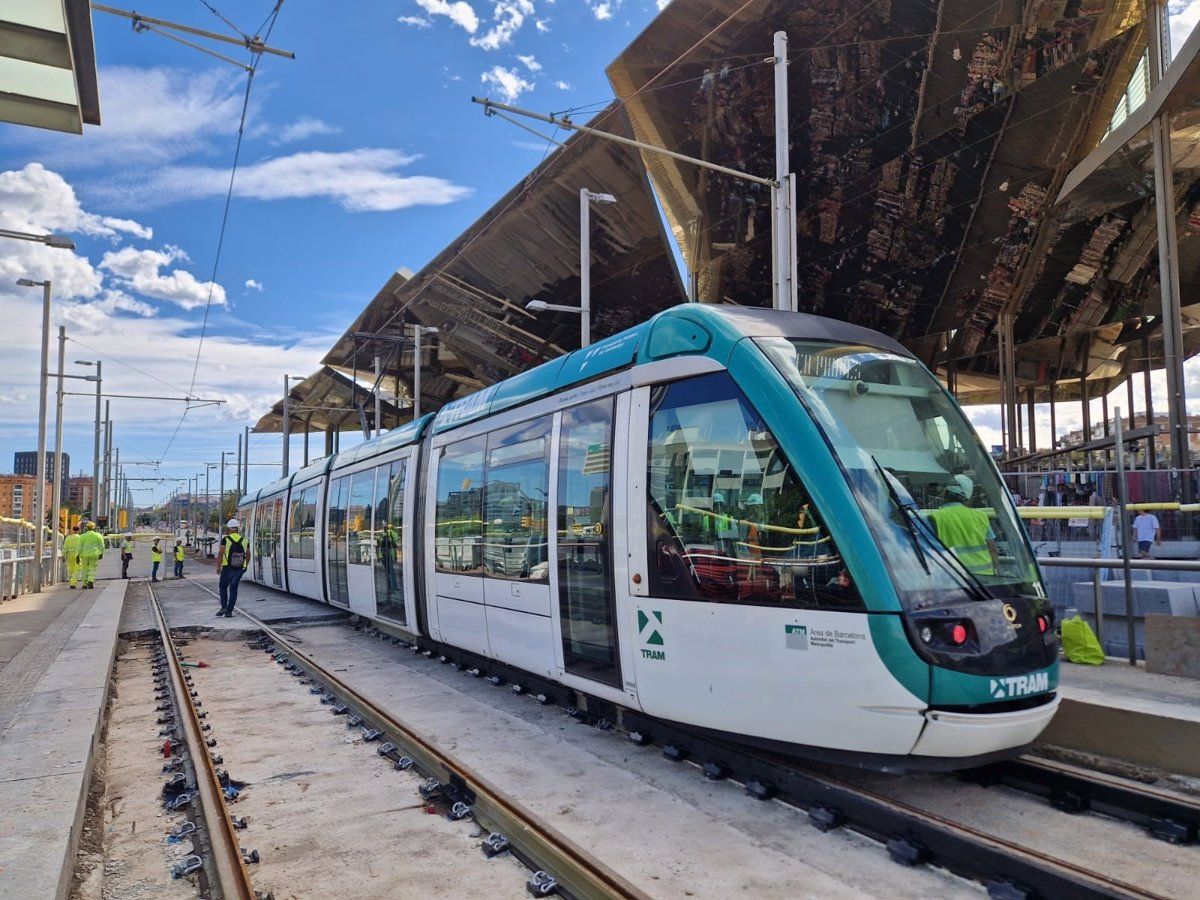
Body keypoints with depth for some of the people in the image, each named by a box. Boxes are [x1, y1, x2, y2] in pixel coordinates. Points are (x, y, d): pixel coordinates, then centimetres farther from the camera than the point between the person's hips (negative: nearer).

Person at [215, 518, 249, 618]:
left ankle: (224, 607, 0)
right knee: (233, 589, 6)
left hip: (227, 568, -3)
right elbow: (248, 555, 11)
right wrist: (244, 566, 22)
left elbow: (221, 554, -9)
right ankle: (229, 611, 5)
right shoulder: (244, 540, 7)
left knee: (223, 587, 14)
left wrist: (218, 567, -2)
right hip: (239, 569, 3)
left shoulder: (225, 539, -5)